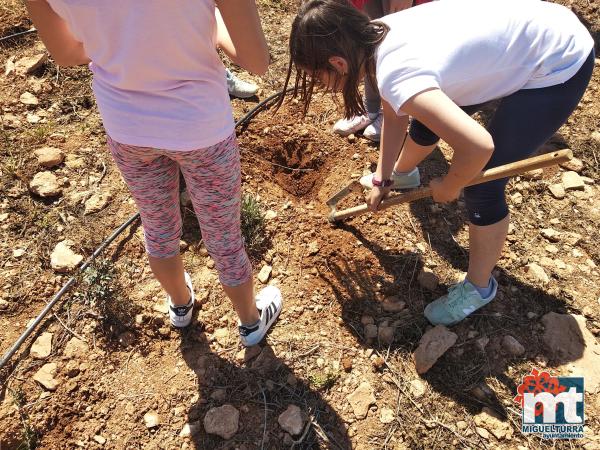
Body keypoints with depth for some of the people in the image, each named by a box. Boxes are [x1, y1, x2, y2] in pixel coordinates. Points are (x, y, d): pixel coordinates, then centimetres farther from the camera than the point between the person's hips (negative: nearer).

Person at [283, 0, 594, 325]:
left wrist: (447, 189, -21)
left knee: (481, 188, -8)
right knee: (429, 117, 21)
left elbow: (478, 146, -42)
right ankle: (403, 172, 56)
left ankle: (478, 288, 17)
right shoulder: (377, 35, -9)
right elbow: (396, 116, 5)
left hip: (559, 63, -8)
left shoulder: (396, 77, -36)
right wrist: (383, 179, 10)